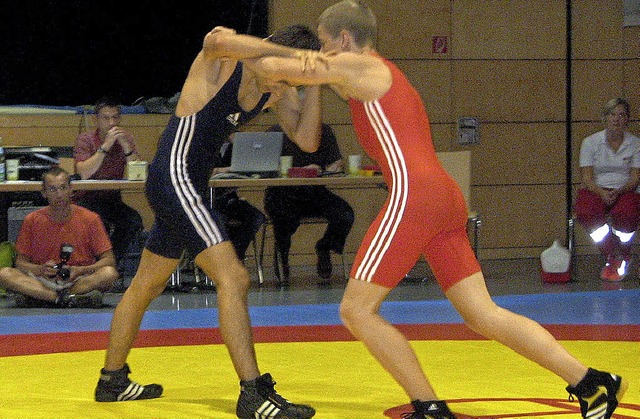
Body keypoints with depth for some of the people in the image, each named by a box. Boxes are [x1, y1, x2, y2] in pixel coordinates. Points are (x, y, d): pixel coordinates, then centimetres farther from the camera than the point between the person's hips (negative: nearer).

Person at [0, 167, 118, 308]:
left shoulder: (89, 219, -1)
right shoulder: (32, 220, 3)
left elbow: (108, 260, -2)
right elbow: (20, 261, 5)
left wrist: (81, 270, -19)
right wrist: (40, 270, -17)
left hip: (80, 280, -1)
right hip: (43, 280, 1)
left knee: (110, 273, -31)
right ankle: (71, 299, -32)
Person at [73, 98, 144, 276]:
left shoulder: (125, 138, 5)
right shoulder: (85, 139, -6)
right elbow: (83, 173, -23)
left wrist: (126, 146, -20)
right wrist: (106, 146, -24)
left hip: (112, 200, 4)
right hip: (87, 199, -4)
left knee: (134, 221, -26)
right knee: (99, 221, -35)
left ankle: (113, 261, -5)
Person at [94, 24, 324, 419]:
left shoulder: (274, 92, 6)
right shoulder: (220, 59, -16)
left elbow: (306, 141, 0)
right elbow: (219, 40, -40)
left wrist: (313, 84, -12)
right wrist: (294, 55, -43)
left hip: (186, 187, 10)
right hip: (175, 176, -10)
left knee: (147, 284, 22)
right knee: (233, 278, -17)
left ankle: (112, 380, 36)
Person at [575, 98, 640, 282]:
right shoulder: (590, 142, 2)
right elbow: (587, 178, -4)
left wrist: (618, 192, -22)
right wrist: (602, 193, -24)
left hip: (625, 191, 0)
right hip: (596, 190, 0)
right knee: (586, 213, -36)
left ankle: (624, 257, -3)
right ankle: (610, 258, -11)